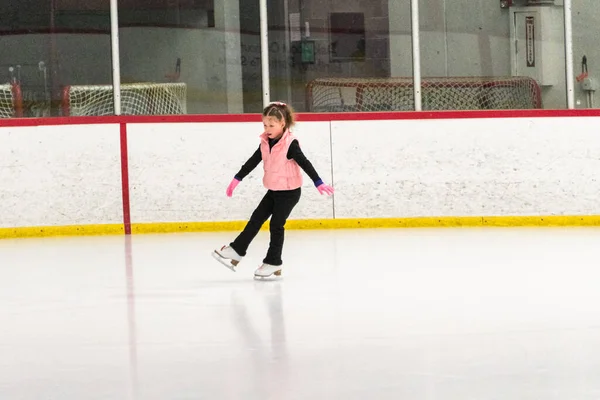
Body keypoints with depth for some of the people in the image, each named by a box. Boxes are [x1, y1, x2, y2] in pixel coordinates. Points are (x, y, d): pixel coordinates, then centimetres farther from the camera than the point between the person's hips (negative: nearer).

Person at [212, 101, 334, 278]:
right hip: (273, 190, 7)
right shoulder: (265, 143, 1)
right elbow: (252, 162, 10)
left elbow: (305, 164, -22)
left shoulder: (290, 144, -20)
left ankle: (273, 263, 9)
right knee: (256, 219, 8)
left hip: (289, 191, -7)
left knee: (276, 224, -1)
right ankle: (236, 251, 14)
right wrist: (237, 179, 15)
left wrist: (318, 183, -27)